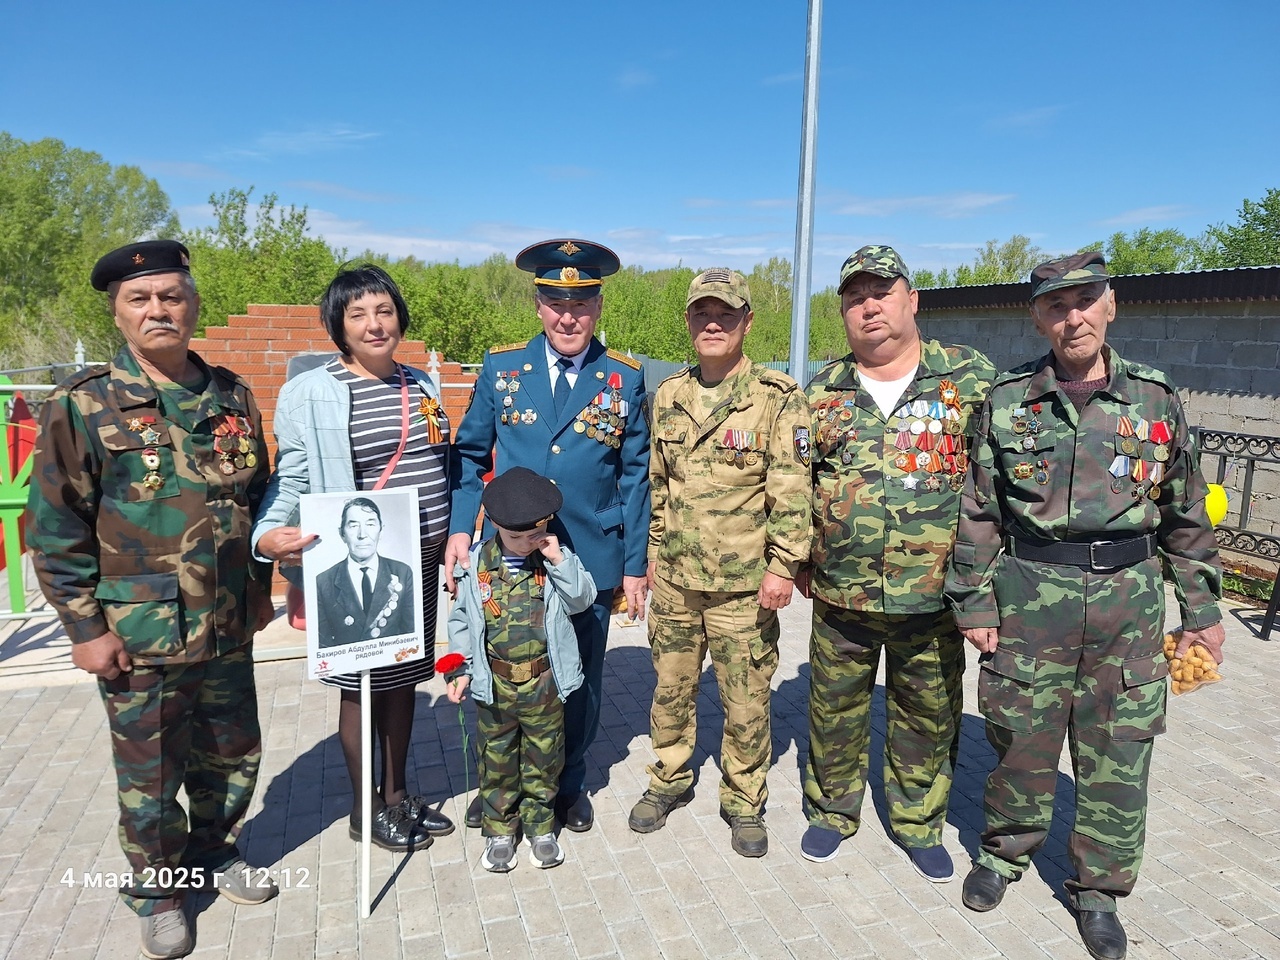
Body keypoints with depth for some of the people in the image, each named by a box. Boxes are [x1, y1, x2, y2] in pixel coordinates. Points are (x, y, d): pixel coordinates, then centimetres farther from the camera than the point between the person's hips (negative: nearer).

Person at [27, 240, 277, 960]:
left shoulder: (232, 398, 3)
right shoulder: (83, 405, -8)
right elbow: (55, 528, -7)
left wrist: (259, 588, 13)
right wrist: (85, 625, -9)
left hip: (228, 629, 4)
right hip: (138, 636, -3)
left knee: (233, 752, 18)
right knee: (150, 773, 12)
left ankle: (216, 852, 43)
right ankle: (158, 892, 36)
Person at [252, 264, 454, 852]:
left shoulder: (420, 384, 9)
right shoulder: (309, 393, -8)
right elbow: (292, 480, -8)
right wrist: (268, 535, -27)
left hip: (421, 561, 6)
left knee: (403, 677, 17)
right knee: (361, 684, 9)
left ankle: (397, 794, 36)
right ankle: (365, 809, 30)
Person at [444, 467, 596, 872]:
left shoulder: (555, 559, -4)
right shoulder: (476, 563, -6)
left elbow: (583, 599, -11)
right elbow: (461, 619, 1)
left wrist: (560, 560, -22)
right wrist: (460, 667, -5)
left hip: (545, 684, 0)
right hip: (494, 685, 0)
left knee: (544, 759, 15)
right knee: (496, 760, 14)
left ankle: (540, 825, 34)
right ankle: (499, 829, 32)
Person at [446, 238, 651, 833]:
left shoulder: (624, 379, -1)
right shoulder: (501, 367, 1)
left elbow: (634, 476, 1)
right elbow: (470, 455, 6)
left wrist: (635, 565, -1)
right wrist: (459, 529, -6)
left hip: (591, 562, 0)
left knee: (579, 684, 14)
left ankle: (568, 785, 38)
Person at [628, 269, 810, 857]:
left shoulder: (778, 398, -8)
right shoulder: (669, 395, 7)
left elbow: (791, 492, -11)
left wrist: (783, 565, -15)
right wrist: (654, 550, 14)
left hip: (744, 585, -4)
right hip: (674, 579, 4)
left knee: (747, 701, 8)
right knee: (670, 688, 17)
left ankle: (744, 803, 29)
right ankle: (668, 781, 38)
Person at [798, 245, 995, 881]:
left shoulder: (971, 377, -3)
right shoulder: (822, 393, 3)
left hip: (934, 597, -1)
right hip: (840, 595, 1)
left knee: (929, 716, 15)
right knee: (834, 708, 15)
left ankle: (919, 824, 38)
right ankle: (831, 811, 38)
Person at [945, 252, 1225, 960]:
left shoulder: (1155, 398, 4)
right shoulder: (1006, 402, 1)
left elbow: (1185, 516, 10)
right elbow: (978, 513, 2)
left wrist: (1201, 609, 10)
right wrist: (974, 603, -2)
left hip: (1129, 602, 1)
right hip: (1028, 598, -1)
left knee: (1118, 754, 9)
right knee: (1021, 738, 10)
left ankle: (1098, 890, 30)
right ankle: (1005, 850, 35)